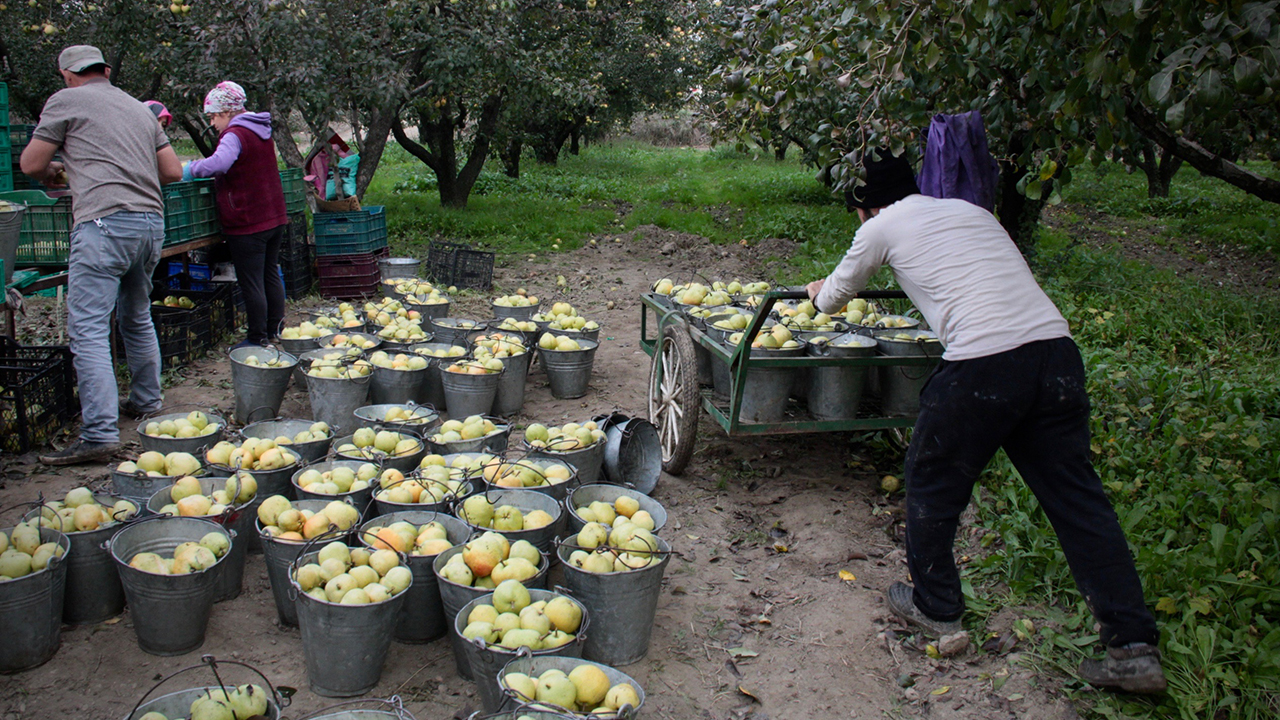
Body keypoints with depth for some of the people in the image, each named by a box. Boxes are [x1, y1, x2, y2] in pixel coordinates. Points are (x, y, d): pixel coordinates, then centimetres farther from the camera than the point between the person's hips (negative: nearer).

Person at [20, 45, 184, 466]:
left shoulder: (66, 101, 5)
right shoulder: (139, 108, 22)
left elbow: (31, 164, 7)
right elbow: (173, 171, 20)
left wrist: (54, 175, 28)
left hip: (104, 222, -7)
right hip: (151, 221, 7)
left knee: (88, 329, -7)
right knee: (137, 317, 23)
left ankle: (99, 434, -12)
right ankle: (146, 403, 33)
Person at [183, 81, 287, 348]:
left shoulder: (235, 135, -16)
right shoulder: (261, 132, 13)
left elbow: (219, 163, -35)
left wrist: (192, 169, -21)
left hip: (247, 223, -9)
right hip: (274, 217, 9)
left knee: (251, 283, -1)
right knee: (271, 275, 16)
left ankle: (258, 338, 4)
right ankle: (276, 329, 24)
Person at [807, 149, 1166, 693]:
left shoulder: (882, 227, 11)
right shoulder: (970, 210, 26)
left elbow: (834, 297, 26)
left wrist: (820, 292, 49)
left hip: (983, 365, -6)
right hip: (1058, 349, 6)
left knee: (932, 486, 17)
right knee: (1078, 498, 11)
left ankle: (935, 609, 32)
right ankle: (1133, 647, 12)